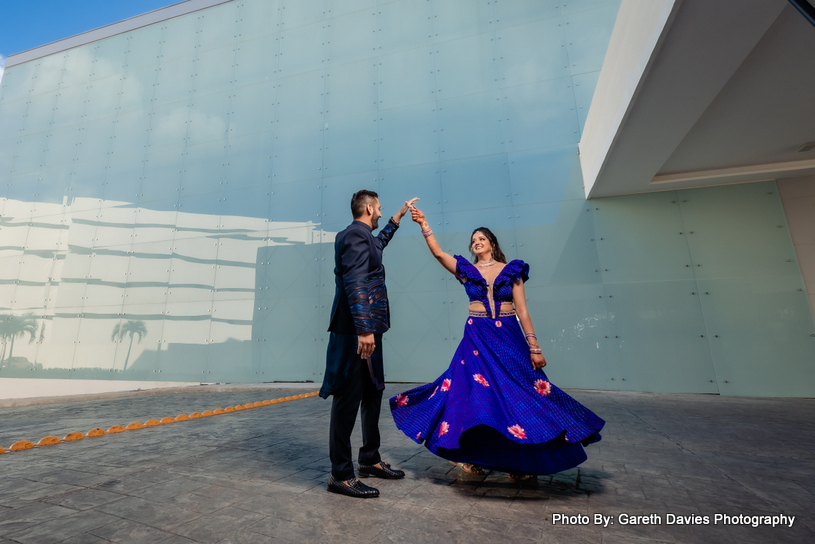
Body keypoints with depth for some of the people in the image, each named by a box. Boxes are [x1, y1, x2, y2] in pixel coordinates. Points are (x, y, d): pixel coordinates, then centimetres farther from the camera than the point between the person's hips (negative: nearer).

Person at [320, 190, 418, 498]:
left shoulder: (362, 237, 20)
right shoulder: (356, 236, -12)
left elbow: (379, 243, 44)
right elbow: (355, 284, -23)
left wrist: (398, 218, 46)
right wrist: (364, 329, -29)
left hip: (365, 331, 11)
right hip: (357, 332, -11)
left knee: (372, 394, 17)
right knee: (348, 398, -2)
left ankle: (369, 459, 32)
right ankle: (340, 475, 11)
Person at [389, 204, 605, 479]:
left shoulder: (511, 270, 5)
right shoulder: (466, 270, 7)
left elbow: (522, 310, 1)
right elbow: (438, 253, -3)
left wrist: (534, 347, -4)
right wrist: (424, 225, -9)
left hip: (509, 338, 0)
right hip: (477, 338, 0)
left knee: (516, 394, 2)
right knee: (477, 391, -2)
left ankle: (520, 460, 20)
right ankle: (473, 457, 15)